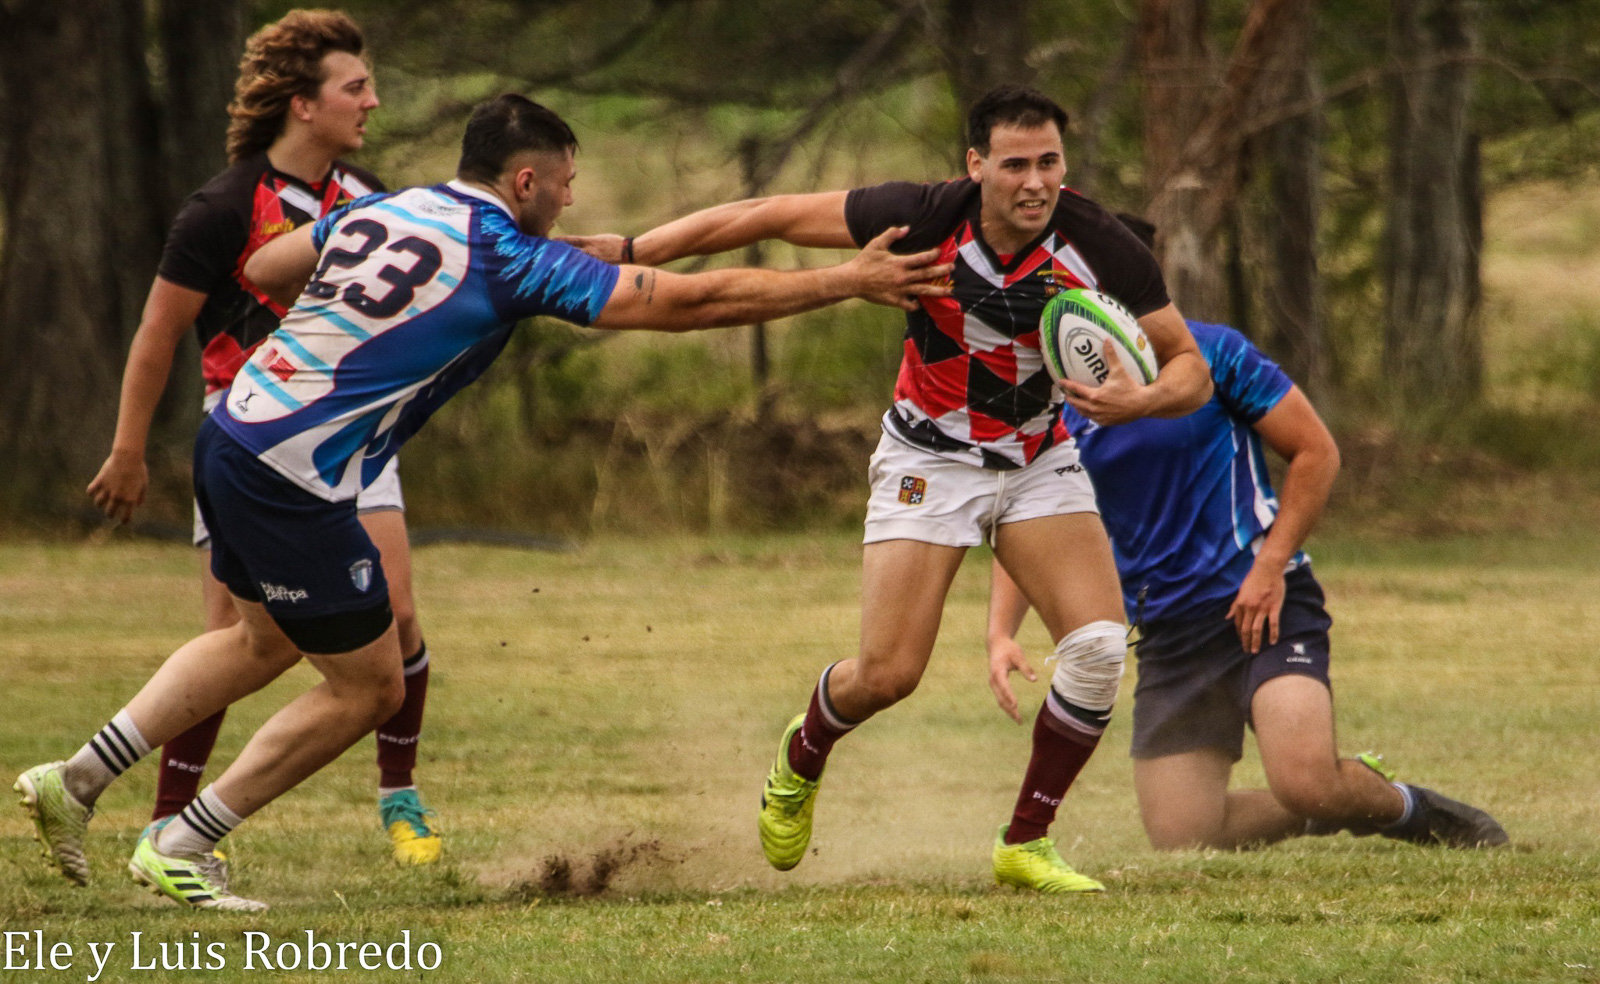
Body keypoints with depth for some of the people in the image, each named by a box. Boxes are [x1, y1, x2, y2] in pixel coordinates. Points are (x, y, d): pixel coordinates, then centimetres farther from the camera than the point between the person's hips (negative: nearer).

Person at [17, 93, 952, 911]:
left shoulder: (375, 212, 8)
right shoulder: (514, 260, -12)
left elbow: (262, 268, 22)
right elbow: (685, 303, -12)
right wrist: (850, 281, -7)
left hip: (231, 434, 8)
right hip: (295, 482, -8)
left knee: (268, 641, 29)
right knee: (369, 687, 7)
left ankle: (78, 778, 27)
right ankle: (179, 848, 11)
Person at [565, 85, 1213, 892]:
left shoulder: (1101, 248, -20)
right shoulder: (925, 219, -23)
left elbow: (1191, 369, -12)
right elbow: (775, 216, -14)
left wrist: (1142, 400, -35)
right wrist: (635, 250, -15)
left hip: (1041, 462, 2)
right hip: (929, 459, -2)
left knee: (1098, 644, -18)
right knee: (885, 675, -9)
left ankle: (1025, 845, 0)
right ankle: (802, 757, 28)